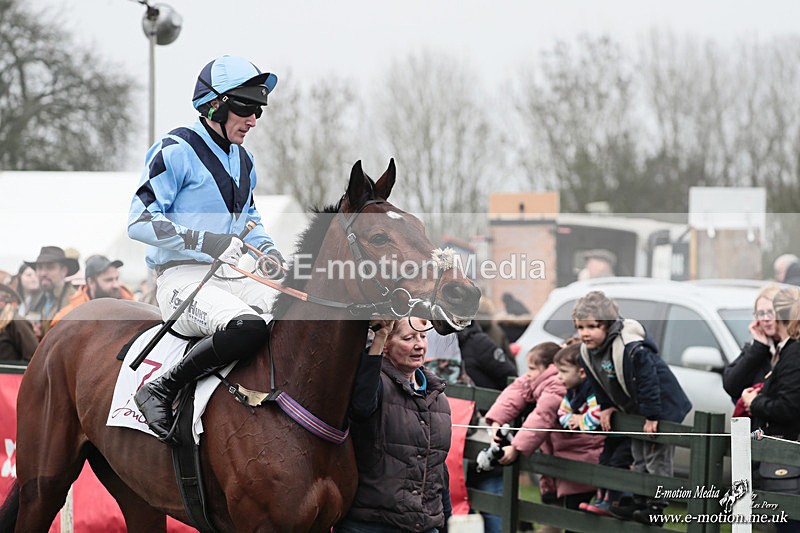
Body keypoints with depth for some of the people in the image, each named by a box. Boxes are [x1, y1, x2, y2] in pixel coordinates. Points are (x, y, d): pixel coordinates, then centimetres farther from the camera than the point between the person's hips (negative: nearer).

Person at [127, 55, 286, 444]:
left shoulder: (242, 160, 19)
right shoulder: (176, 151, -8)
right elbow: (140, 221, -13)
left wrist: (268, 251, 9)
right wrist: (208, 242, -22)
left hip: (232, 278, 8)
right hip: (182, 279, -8)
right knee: (248, 327, -37)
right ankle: (160, 392, -24)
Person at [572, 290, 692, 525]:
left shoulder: (633, 350, -32)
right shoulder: (587, 353, -5)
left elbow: (648, 380, -31)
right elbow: (599, 385, 11)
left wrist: (651, 415, -28)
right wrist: (606, 408, 6)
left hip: (663, 407, -9)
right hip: (635, 411, 9)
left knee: (657, 459, -7)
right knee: (639, 458, 14)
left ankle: (655, 505, -3)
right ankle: (641, 501, 22)